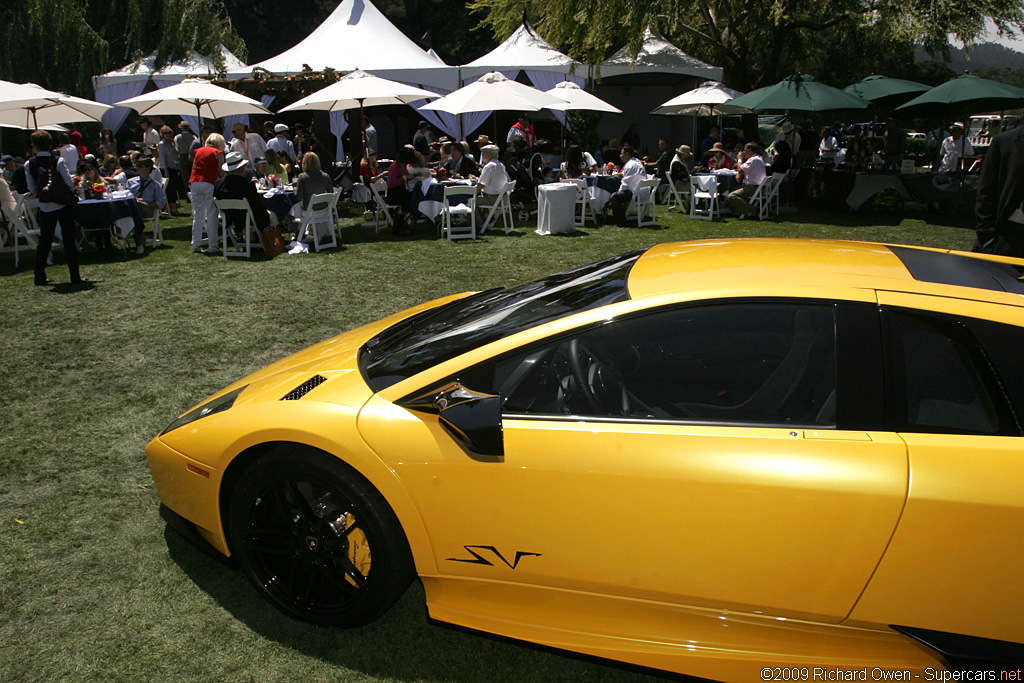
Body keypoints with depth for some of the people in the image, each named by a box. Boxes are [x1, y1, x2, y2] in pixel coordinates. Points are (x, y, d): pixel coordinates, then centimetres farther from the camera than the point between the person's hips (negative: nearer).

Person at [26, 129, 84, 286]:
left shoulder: (29, 165, -3)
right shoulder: (58, 161, -11)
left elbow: (32, 189, 0)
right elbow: (70, 183, -13)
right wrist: (70, 190, 8)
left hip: (45, 207, 2)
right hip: (64, 205, -2)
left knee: (44, 241, 12)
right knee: (69, 240, 3)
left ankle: (40, 277, 14)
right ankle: (75, 276, 3)